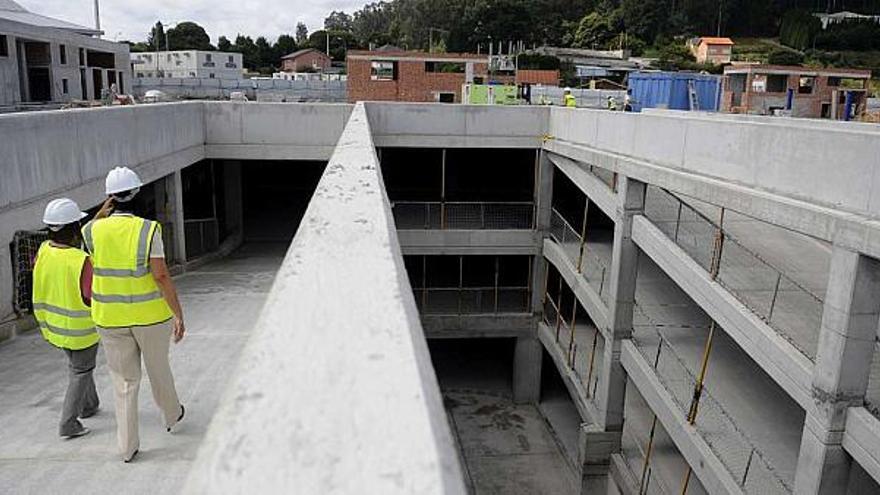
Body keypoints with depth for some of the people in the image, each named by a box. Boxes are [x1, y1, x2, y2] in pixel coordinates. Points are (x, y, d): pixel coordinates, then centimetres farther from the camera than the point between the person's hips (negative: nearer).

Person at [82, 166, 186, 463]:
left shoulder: (94, 231, -7)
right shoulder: (148, 229, -16)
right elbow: (161, 275, -19)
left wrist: (104, 211, 6)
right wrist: (178, 314, -14)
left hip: (110, 319, 2)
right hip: (150, 315, -2)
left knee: (124, 381, 13)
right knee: (158, 369, 21)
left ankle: (128, 447, 18)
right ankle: (172, 416, 43)